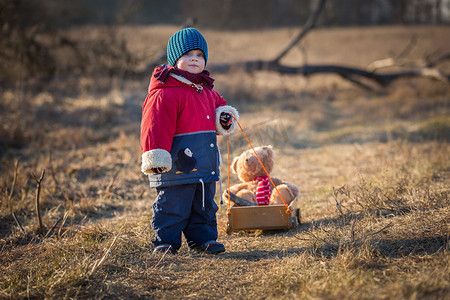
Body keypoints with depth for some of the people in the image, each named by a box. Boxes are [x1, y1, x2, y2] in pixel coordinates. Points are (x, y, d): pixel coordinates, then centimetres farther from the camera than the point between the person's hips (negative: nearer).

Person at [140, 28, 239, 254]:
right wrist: (156, 156, -24)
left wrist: (224, 118, 11)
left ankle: (202, 238, 27)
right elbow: (156, 125, -18)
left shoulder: (206, 90, 16)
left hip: (205, 167, 8)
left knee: (205, 205, 15)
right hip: (177, 167, -8)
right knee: (173, 206, -2)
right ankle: (166, 242, 9)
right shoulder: (165, 94, -13)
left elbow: (218, 105, 34)